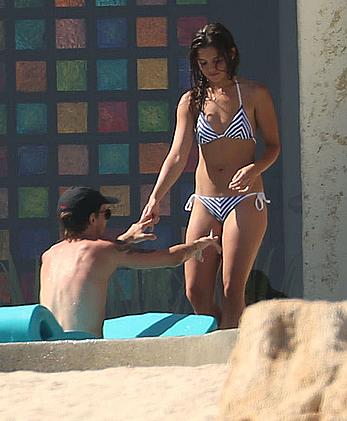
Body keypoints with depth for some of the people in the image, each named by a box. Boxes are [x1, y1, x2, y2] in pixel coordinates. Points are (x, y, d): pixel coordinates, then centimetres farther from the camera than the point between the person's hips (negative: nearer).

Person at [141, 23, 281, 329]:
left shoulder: (254, 94, 1)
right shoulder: (191, 101, 7)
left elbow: (273, 145, 7)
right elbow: (178, 156, -3)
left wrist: (254, 168, -16)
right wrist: (155, 198, -18)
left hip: (246, 201, -3)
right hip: (205, 203, 4)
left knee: (232, 290, -11)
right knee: (196, 292, -1)